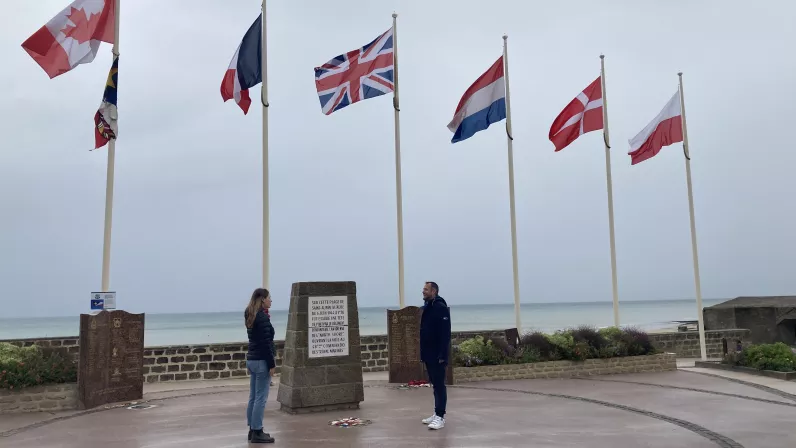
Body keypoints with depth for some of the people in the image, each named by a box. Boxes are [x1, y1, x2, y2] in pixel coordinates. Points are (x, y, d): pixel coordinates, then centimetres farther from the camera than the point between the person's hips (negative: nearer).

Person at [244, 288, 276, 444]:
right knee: (260, 398, -3)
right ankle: (257, 432, 1)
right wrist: (271, 364, -16)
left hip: (251, 360, 9)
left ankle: (252, 430, 20)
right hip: (261, 361, -9)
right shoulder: (262, 317, -16)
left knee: (253, 397, 13)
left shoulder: (251, 316, 12)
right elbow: (266, 343, -19)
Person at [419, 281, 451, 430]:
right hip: (428, 355, 9)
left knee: (439, 385, -6)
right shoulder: (426, 308, 14)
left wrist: (442, 355, -23)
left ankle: (440, 417, -4)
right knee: (435, 385, 14)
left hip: (437, 355, -9)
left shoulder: (441, 308, -13)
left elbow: (445, 333, -19)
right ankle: (437, 414, 20)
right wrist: (422, 352, 16)